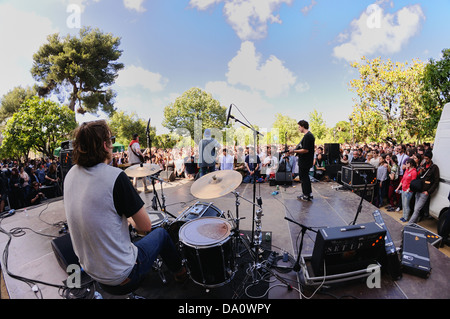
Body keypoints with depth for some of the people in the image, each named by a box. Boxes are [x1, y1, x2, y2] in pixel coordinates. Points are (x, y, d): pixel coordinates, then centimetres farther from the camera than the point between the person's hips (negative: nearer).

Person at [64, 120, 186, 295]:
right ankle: (179, 272, 41)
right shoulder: (115, 176, -27)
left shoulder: (71, 174, -4)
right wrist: (131, 218, -1)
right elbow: (145, 226, -19)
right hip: (121, 278, -7)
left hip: (90, 269, 7)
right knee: (161, 233, 15)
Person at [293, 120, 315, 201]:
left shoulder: (307, 136, -21)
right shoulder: (310, 135, 13)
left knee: (304, 177, 1)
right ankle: (309, 194, 28)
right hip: (306, 161, 10)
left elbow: (305, 150, -25)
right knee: (305, 177, 19)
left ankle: (306, 196, 12)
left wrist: (294, 151, -17)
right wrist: (296, 151, 15)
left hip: (305, 162, -10)